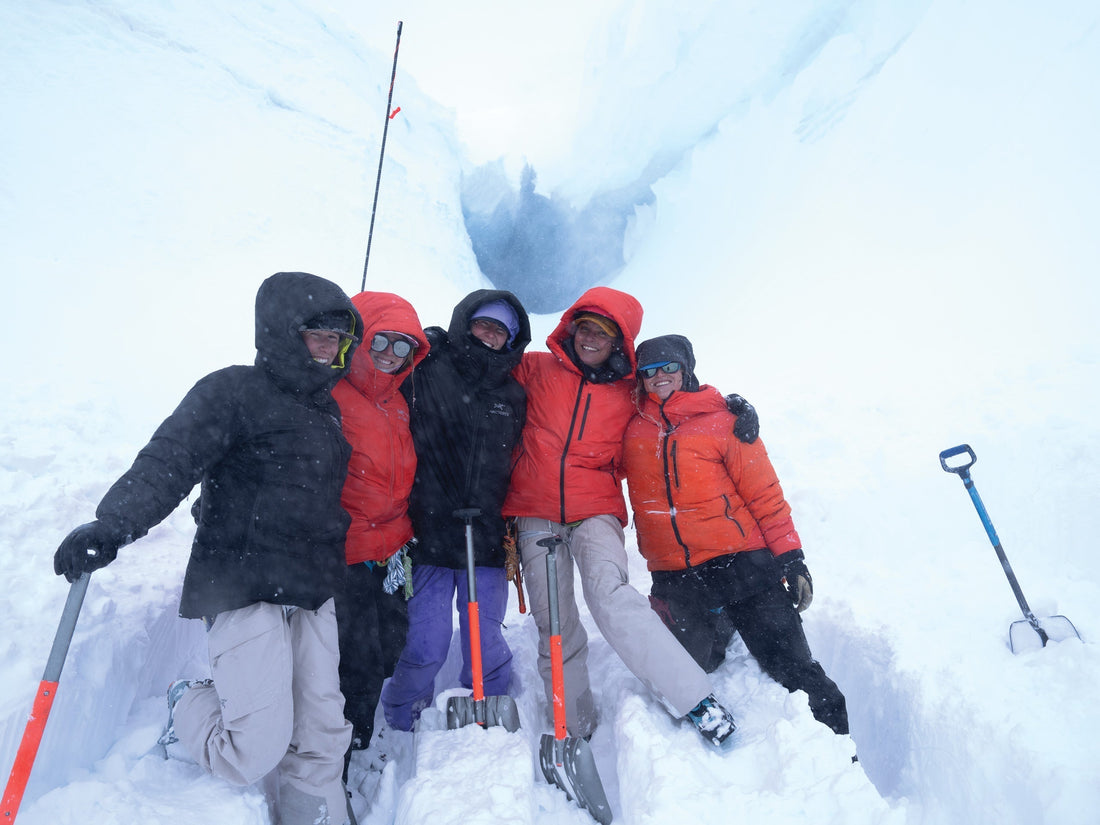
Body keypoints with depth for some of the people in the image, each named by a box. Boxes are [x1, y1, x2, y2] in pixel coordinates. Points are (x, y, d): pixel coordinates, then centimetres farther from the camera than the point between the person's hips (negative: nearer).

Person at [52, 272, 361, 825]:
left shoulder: (326, 409, 16)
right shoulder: (234, 392, -6)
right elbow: (168, 463, -16)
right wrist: (112, 525, -32)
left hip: (314, 593, 6)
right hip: (245, 587, -6)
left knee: (320, 741, 5)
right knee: (256, 753, -6)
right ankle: (187, 710, 25)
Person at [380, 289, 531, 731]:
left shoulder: (513, 395, 14)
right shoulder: (424, 370, 1)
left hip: (487, 539, 3)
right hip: (428, 533, -3)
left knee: (487, 646, 8)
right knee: (424, 647, 1)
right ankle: (401, 728, 28)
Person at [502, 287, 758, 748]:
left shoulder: (630, 395, 5)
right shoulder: (537, 370, 3)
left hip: (595, 512, -1)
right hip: (534, 515, 2)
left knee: (610, 596, -27)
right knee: (554, 627, 5)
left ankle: (694, 698, -22)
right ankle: (574, 727, 23)